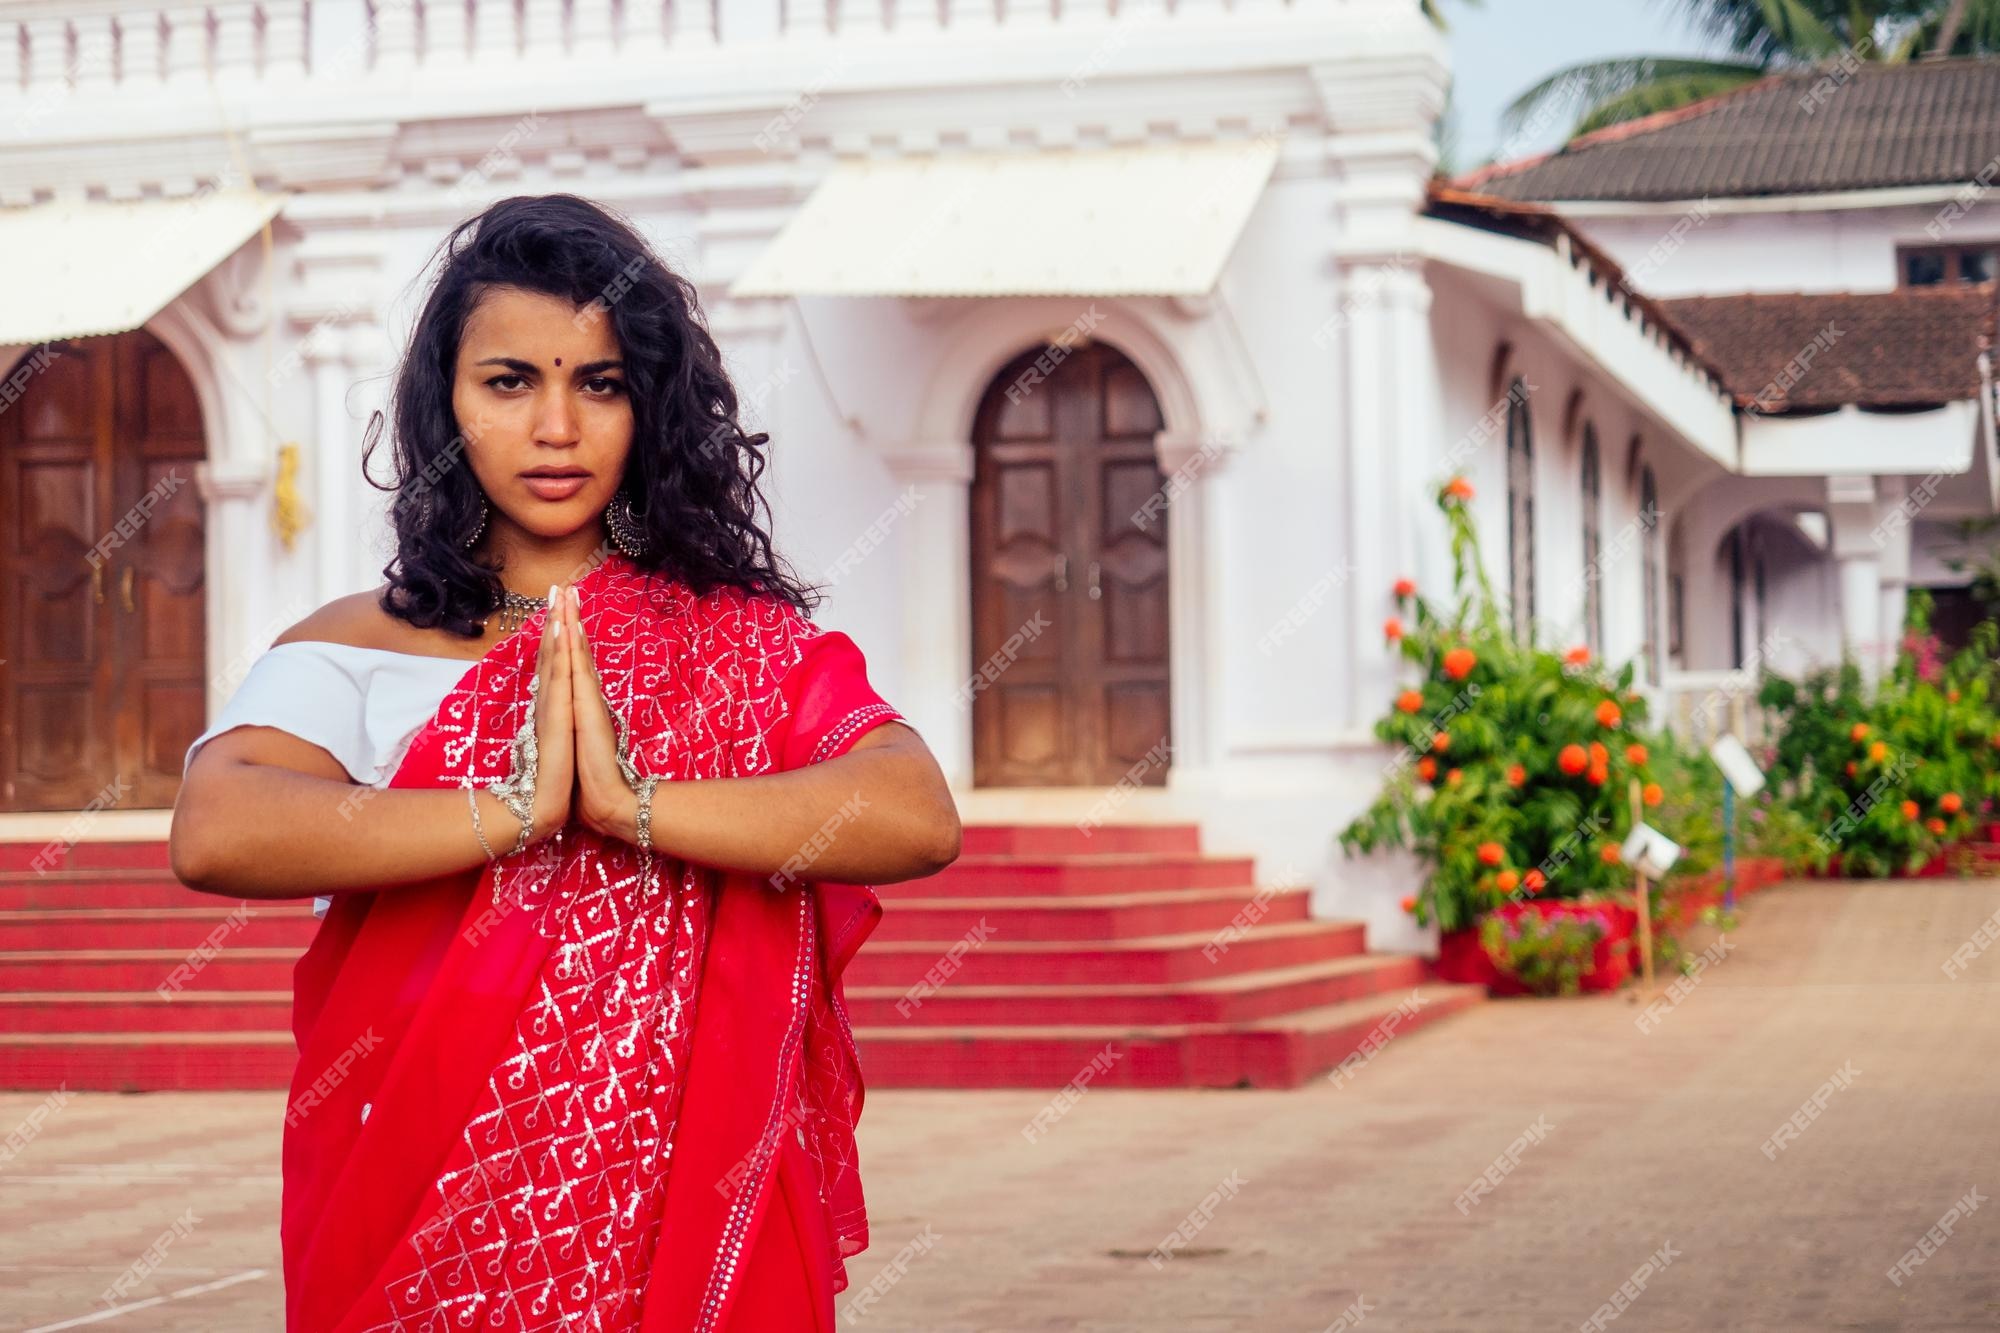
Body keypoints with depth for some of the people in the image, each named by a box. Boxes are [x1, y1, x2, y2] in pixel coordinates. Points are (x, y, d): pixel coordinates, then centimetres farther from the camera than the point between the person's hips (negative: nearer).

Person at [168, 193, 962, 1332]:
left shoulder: (742, 641, 2)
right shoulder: (355, 651, 0)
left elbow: (921, 820, -16)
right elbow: (213, 837, -19)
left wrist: (636, 802, -23)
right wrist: (515, 808, -22)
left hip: (687, 1225, 0)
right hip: (428, 1230, 0)